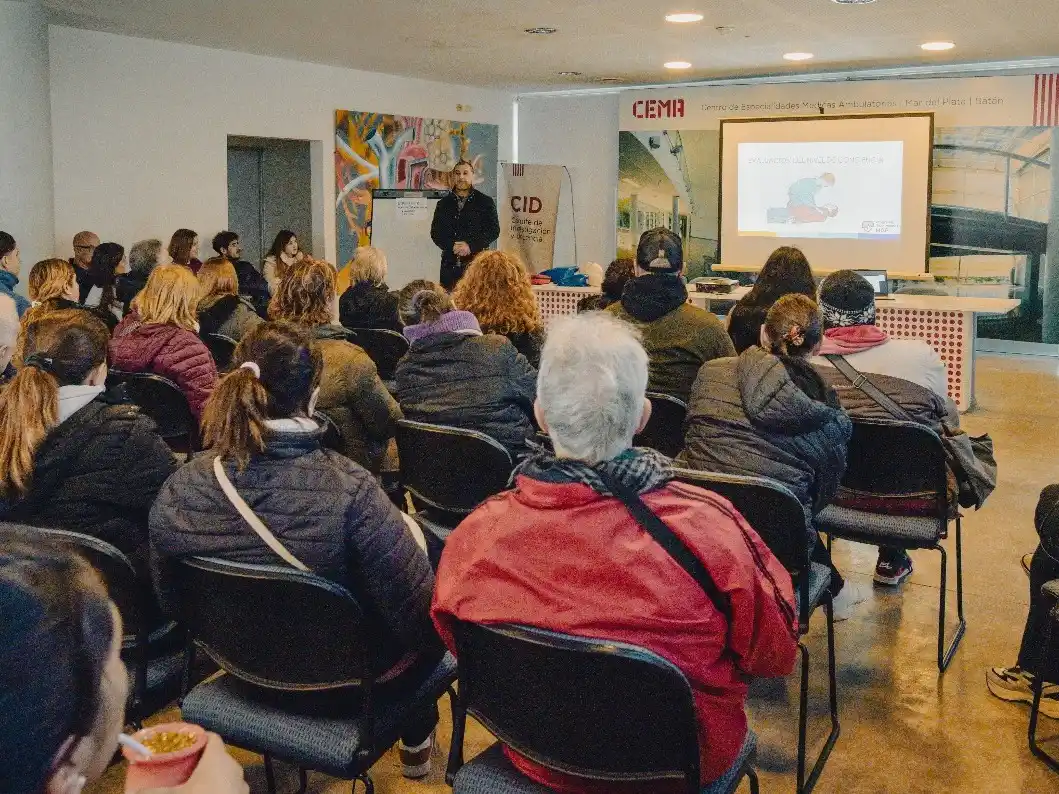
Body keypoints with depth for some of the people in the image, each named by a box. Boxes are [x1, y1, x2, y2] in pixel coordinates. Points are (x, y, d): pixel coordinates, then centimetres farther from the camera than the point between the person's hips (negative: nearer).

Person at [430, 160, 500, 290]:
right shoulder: (443, 204, 17)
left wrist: (470, 246, -12)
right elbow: (435, 233, 10)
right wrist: (452, 246, -9)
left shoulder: (486, 202, 8)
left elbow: (494, 230, 0)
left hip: (477, 263, -3)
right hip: (450, 264, 3)